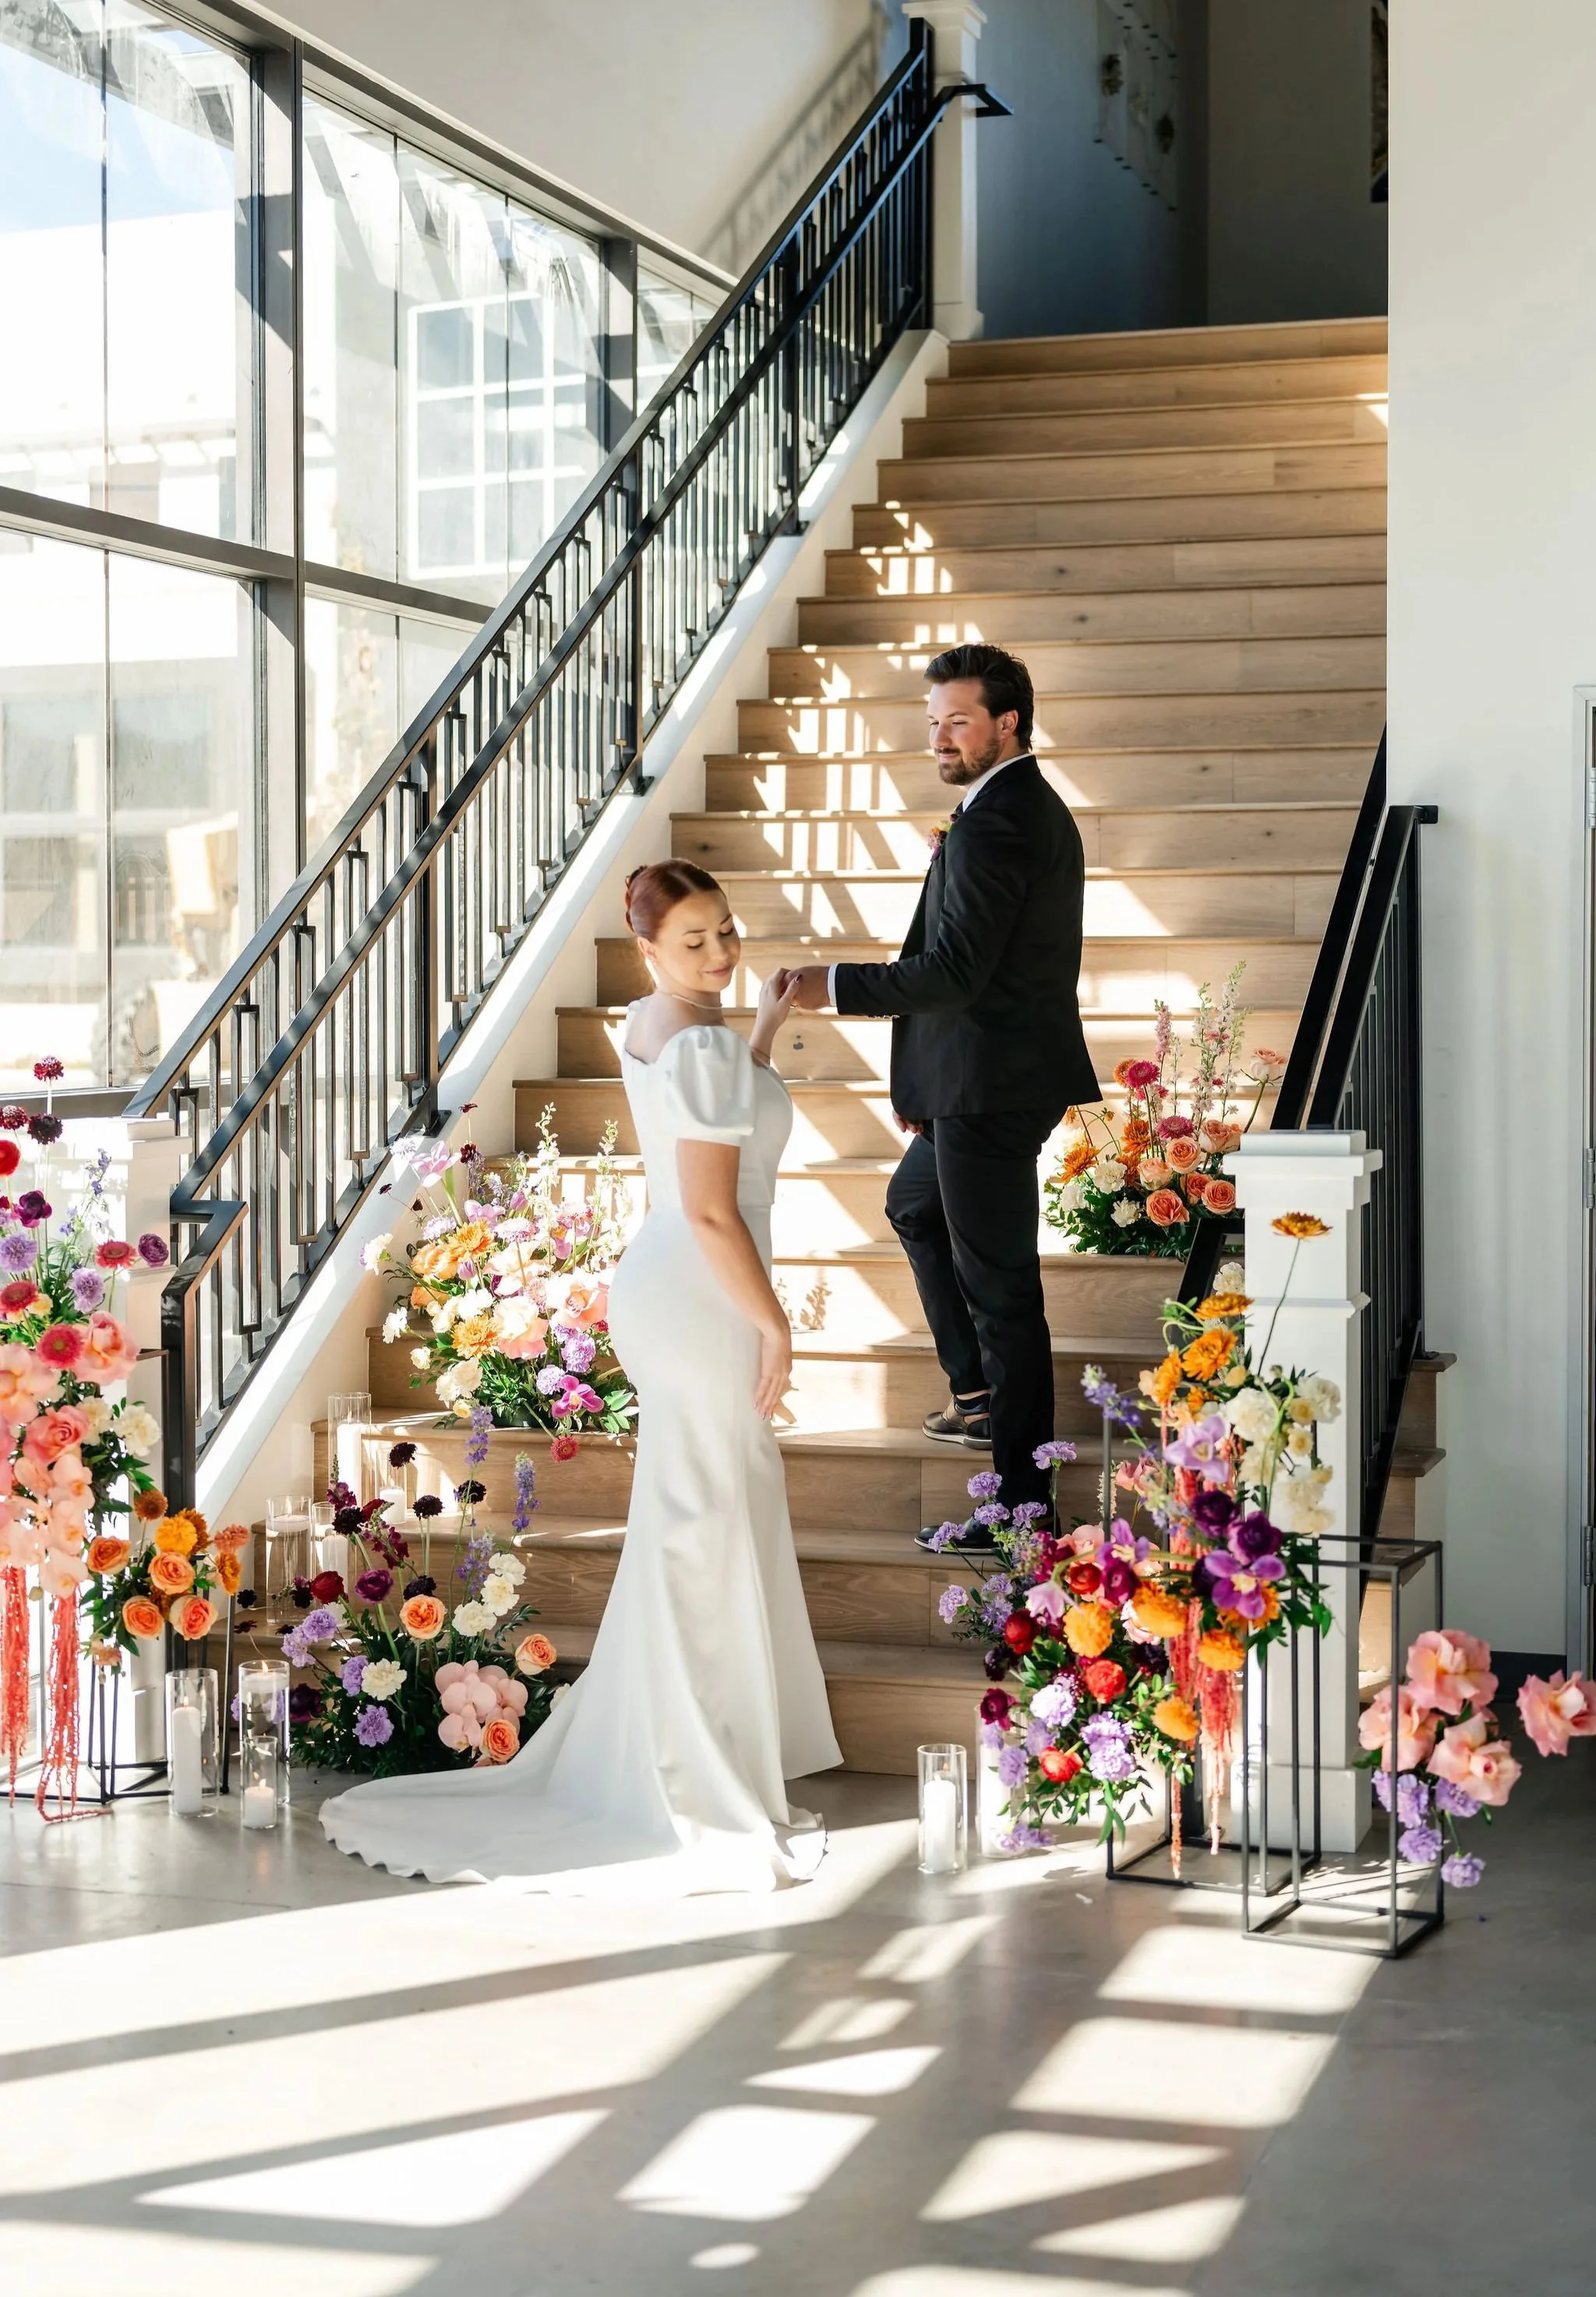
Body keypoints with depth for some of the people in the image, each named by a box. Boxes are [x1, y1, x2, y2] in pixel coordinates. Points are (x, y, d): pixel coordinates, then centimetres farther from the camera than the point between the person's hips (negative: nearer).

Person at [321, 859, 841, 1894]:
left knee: (703, 1522, 20)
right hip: (702, 1302, -10)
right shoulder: (704, 1047, -20)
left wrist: (769, 1027, 23)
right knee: (701, 1531, -1)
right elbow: (712, 1212, -23)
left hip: (665, 1286, 10)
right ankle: (698, 1795, 9)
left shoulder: (648, 1024, 8)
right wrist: (775, 1324, -16)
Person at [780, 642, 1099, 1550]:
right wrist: (925, 1077, 19)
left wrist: (834, 985, -17)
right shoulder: (1038, 808, 13)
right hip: (995, 1079, 11)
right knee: (915, 1205, 31)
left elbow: (954, 973, -25)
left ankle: (1019, 1503, 3)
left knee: (1001, 1288, -4)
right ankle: (980, 1394, 35)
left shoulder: (991, 825, -20)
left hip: (989, 1092, -11)